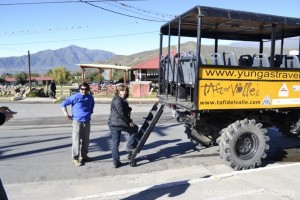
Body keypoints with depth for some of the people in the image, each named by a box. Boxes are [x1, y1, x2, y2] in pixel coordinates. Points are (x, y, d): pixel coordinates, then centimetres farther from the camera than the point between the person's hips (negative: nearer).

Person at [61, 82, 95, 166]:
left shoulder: (90, 97, 5)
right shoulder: (75, 97, -10)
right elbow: (63, 104, -7)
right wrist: (67, 115, -9)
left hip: (87, 121, 5)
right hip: (77, 121, -5)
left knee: (86, 140, 13)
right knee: (76, 140, -2)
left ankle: (84, 155, 28)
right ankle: (75, 158, 9)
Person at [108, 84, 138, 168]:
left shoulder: (122, 100, 17)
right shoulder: (117, 100, -15)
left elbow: (125, 111, 20)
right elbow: (122, 114, -18)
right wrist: (129, 121, -10)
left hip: (113, 124, 10)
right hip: (118, 124, -10)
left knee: (115, 143, 11)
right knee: (135, 128, 11)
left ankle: (116, 162, 18)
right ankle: (130, 146, 14)